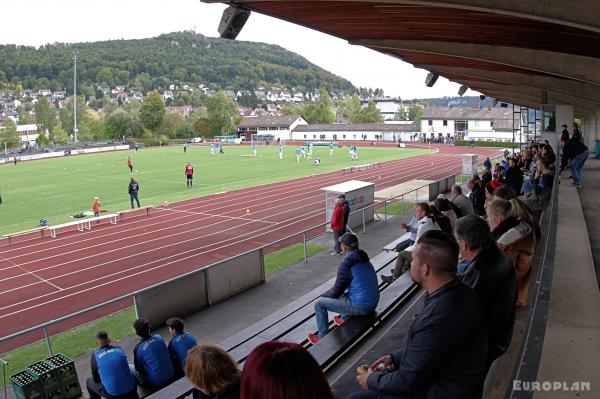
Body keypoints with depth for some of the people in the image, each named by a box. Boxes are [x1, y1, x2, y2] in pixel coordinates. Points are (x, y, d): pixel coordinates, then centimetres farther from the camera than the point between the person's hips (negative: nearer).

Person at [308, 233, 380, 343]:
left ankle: (323, 337, 14)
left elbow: (336, 292, -12)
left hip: (360, 307, -8)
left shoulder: (346, 264, -19)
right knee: (343, 293, 33)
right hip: (373, 303, 8)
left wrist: (322, 296, 8)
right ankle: (345, 319, 47)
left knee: (319, 304, 3)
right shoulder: (364, 259, 6)